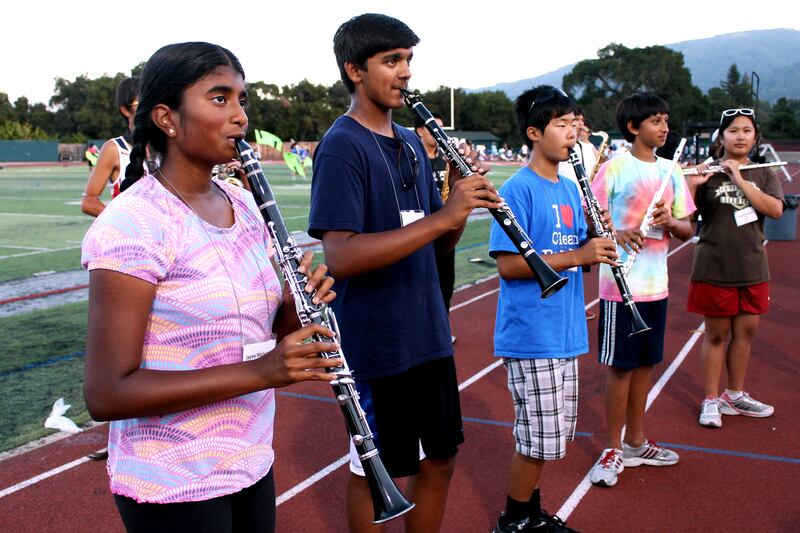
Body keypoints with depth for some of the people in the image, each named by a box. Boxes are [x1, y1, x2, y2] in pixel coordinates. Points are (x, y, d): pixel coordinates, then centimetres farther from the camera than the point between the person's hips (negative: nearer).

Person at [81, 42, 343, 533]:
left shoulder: (245, 206, 1)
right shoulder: (132, 224, -20)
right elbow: (106, 393, -22)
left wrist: (300, 308, -11)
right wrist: (259, 371, -28)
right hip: (173, 486, -6)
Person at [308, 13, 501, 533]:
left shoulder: (412, 143, 10)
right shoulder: (342, 146, -14)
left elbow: (440, 242, 11)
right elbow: (340, 256, -26)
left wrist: (461, 195, -9)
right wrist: (442, 216, -29)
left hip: (430, 334, 8)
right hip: (376, 344, -7)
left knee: (441, 457, 18)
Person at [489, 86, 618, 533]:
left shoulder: (571, 189, 12)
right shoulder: (518, 189, -13)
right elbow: (507, 264, -19)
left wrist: (596, 241, -5)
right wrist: (576, 255, -22)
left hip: (566, 332, 8)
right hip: (530, 335, -8)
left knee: (552, 436, 17)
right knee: (540, 439, 0)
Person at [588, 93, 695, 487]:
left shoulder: (671, 171, 9)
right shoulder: (615, 168, -9)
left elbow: (687, 230, 11)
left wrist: (670, 222, -11)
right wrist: (617, 235, -29)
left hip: (656, 285, 6)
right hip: (621, 284, -6)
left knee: (645, 363, 14)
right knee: (620, 366, 1)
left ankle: (636, 443, 28)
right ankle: (612, 450, 15)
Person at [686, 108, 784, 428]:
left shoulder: (763, 174, 6)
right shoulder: (708, 173, -4)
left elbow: (775, 210, -11)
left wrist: (740, 180, -19)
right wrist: (692, 184, -28)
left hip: (752, 267, 4)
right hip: (715, 267, -4)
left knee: (746, 332, 11)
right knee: (716, 334, 3)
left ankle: (735, 395, 27)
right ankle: (710, 401, 13)